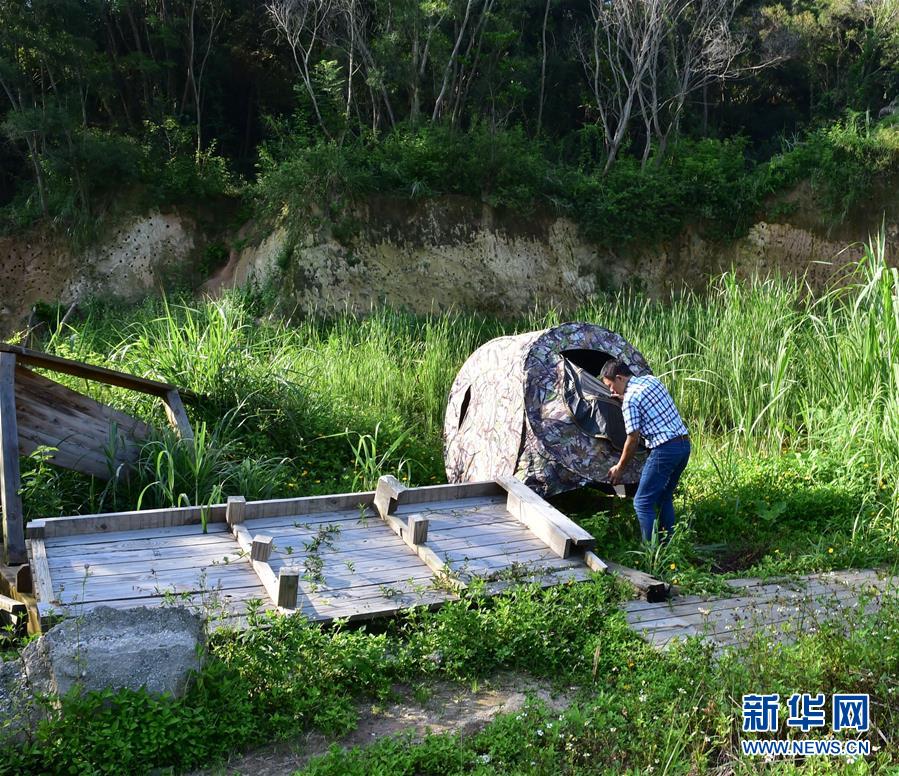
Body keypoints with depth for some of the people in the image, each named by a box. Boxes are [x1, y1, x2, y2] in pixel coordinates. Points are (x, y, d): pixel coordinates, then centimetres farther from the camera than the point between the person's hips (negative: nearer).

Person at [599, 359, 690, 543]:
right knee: (664, 498, 20)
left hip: (665, 449, -9)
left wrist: (619, 468, 4)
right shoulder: (651, 380, 12)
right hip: (684, 444, 9)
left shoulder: (630, 400, -12)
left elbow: (633, 440, -8)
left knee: (643, 503, -3)